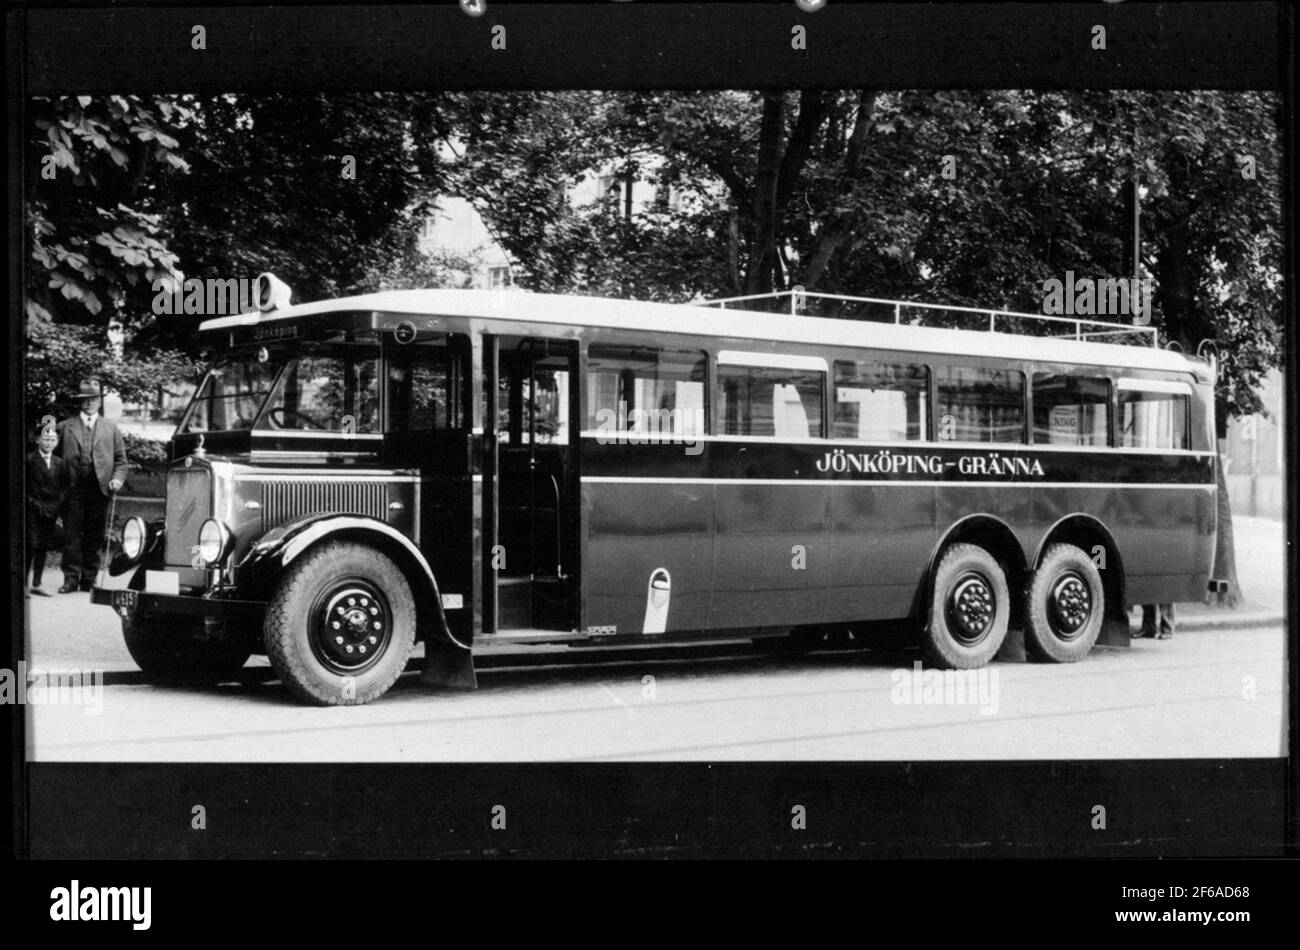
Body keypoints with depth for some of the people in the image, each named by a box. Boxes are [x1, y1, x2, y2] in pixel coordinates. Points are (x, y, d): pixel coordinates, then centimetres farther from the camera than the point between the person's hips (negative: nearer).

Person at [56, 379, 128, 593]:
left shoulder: (111, 429, 14)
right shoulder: (65, 427, 10)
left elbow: (121, 459, 14)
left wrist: (118, 479, -3)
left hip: (99, 489, 1)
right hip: (73, 489, -1)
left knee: (94, 537, 3)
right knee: (71, 535, -4)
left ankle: (89, 579, 8)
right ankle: (71, 579, -3)